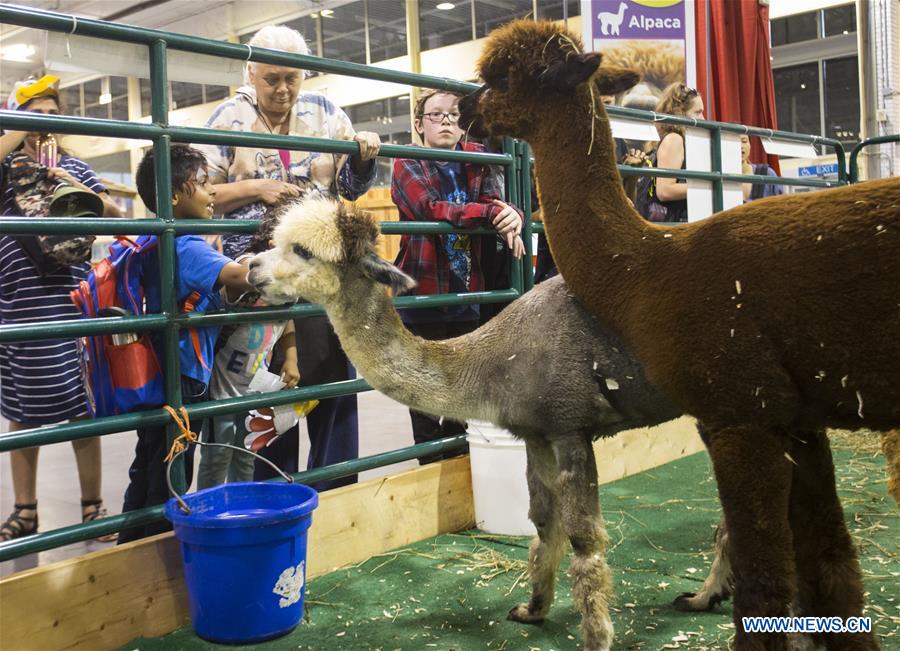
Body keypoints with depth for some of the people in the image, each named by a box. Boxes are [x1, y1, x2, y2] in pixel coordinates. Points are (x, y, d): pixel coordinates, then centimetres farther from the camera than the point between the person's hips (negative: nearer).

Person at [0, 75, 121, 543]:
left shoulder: (73, 166, 12)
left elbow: (113, 213, 5)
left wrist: (74, 185, -8)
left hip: (71, 297, 0)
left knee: (82, 404, 1)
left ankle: (92, 506, 11)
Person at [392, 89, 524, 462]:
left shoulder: (476, 161, 10)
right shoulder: (407, 166, -3)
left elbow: (496, 202, -4)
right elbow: (430, 208, -21)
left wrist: (512, 216, -28)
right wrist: (492, 214, -31)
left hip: (467, 294, 4)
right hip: (421, 293, -4)